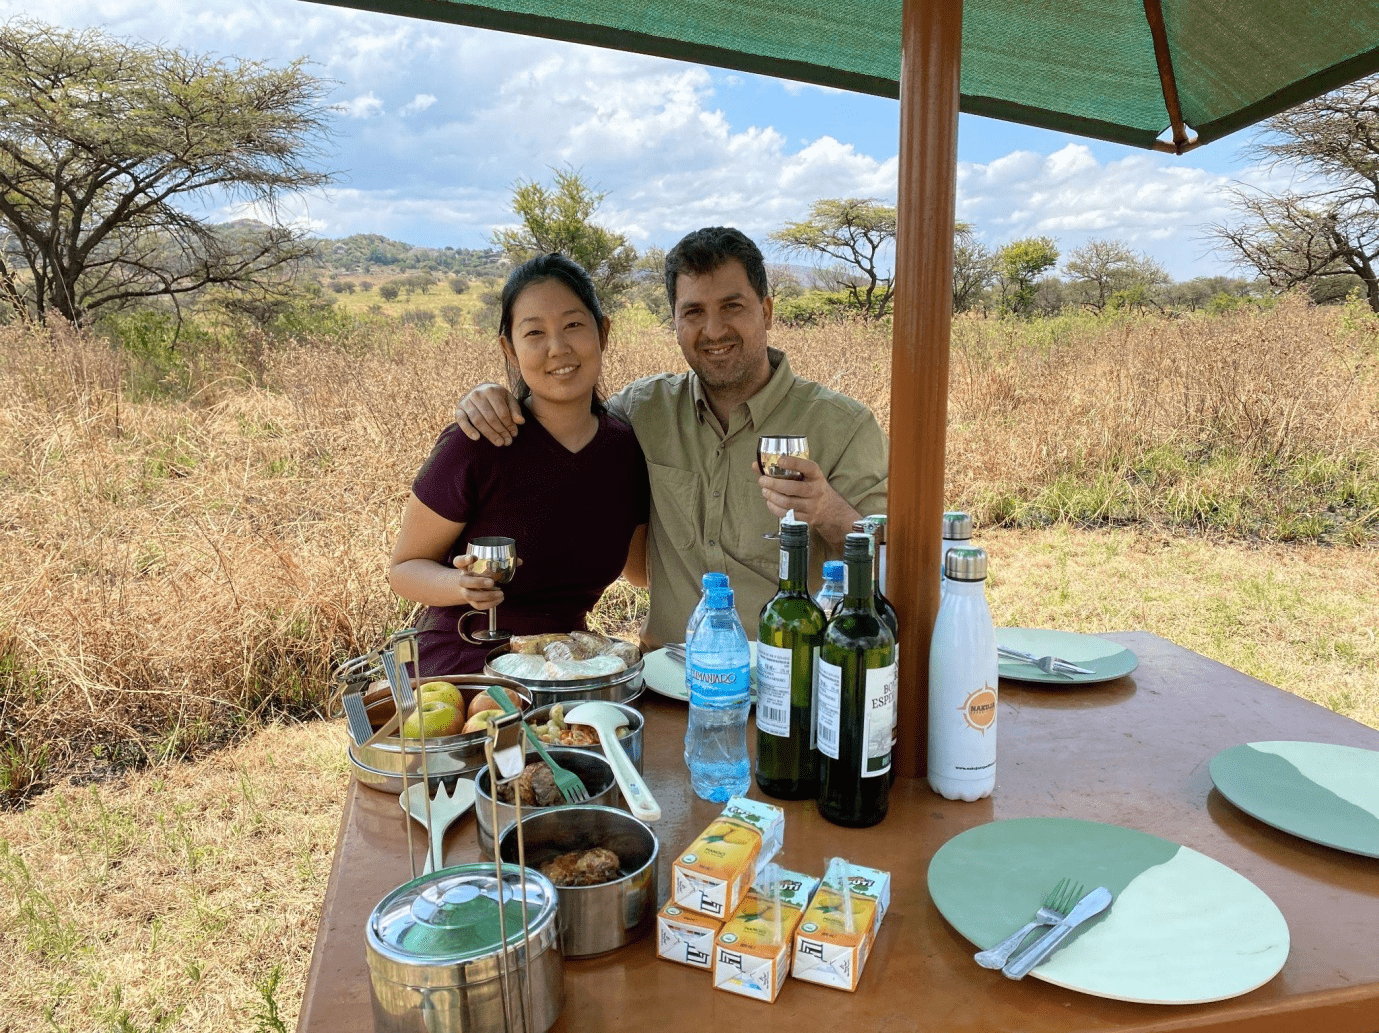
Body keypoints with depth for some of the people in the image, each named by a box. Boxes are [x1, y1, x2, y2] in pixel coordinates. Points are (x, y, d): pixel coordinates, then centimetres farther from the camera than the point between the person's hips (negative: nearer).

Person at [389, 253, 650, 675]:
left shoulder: (628, 447, -2)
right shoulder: (474, 445, -16)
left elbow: (640, 567, 15)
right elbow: (403, 568, -4)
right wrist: (465, 585, -25)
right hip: (462, 668, -4)